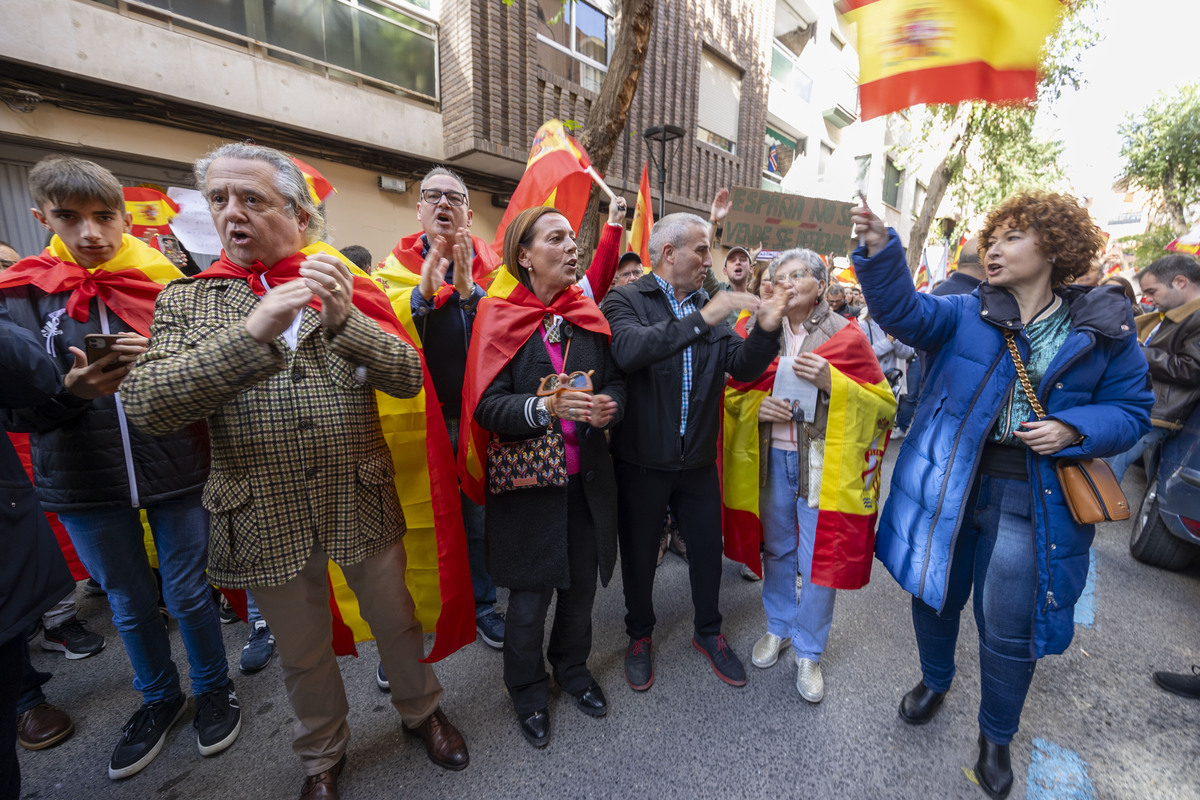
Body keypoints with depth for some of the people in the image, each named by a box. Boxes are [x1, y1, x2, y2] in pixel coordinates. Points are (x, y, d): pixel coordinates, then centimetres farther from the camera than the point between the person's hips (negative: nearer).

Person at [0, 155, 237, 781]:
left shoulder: (165, 282, 0)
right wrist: (71, 391, -25)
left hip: (176, 470, -2)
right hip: (82, 484, 2)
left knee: (188, 594, 11)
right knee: (129, 604, 18)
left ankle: (213, 687, 35)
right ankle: (160, 698, 42)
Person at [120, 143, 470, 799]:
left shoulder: (343, 289, 0)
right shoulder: (187, 301, 1)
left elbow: (408, 378, -8)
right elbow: (145, 407, -13)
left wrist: (345, 319, -24)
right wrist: (252, 331, -26)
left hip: (363, 501, 0)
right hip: (269, 517, 1)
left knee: (396, 623, 18)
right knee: (302, 653, 21)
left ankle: (421, 711, 47)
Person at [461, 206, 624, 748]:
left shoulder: (589, 316, 7)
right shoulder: (500, 319, -6)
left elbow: (616, 382, 8)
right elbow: (485, 405, -13)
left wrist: (607, 405, -14)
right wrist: (545, 407, -28)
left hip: (587, 477, 4)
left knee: (582, 582, 17)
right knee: (530, 596, 10)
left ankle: (572, 667, 47)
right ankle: (526, 689, 40)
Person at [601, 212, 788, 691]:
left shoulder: (709, 307, 7)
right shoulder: (626, 300, -9)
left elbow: (744, 368, -1)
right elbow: (629, 350, -31)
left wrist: (767, 329, -18)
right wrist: (702, 319, -33)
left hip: (698, 461, 5)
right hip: (642, 460, -4)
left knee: (708, 549, 19)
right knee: (639, 555, 16)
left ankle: (709, 631, 46)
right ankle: (640, 636, 43)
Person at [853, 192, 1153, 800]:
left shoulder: (1105, 328, 0)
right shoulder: (965, 313, -1)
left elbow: (1131, 410, 5)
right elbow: (905, 311, -19)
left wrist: (1074, 430, -15)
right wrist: (880, 252, -34)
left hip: (1029, 499, 0)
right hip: (946, 483, 1)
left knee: (1009, 628, 11)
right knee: (934, 593, 17)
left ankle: (996, 736, 40)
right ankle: (935, 680, 49)